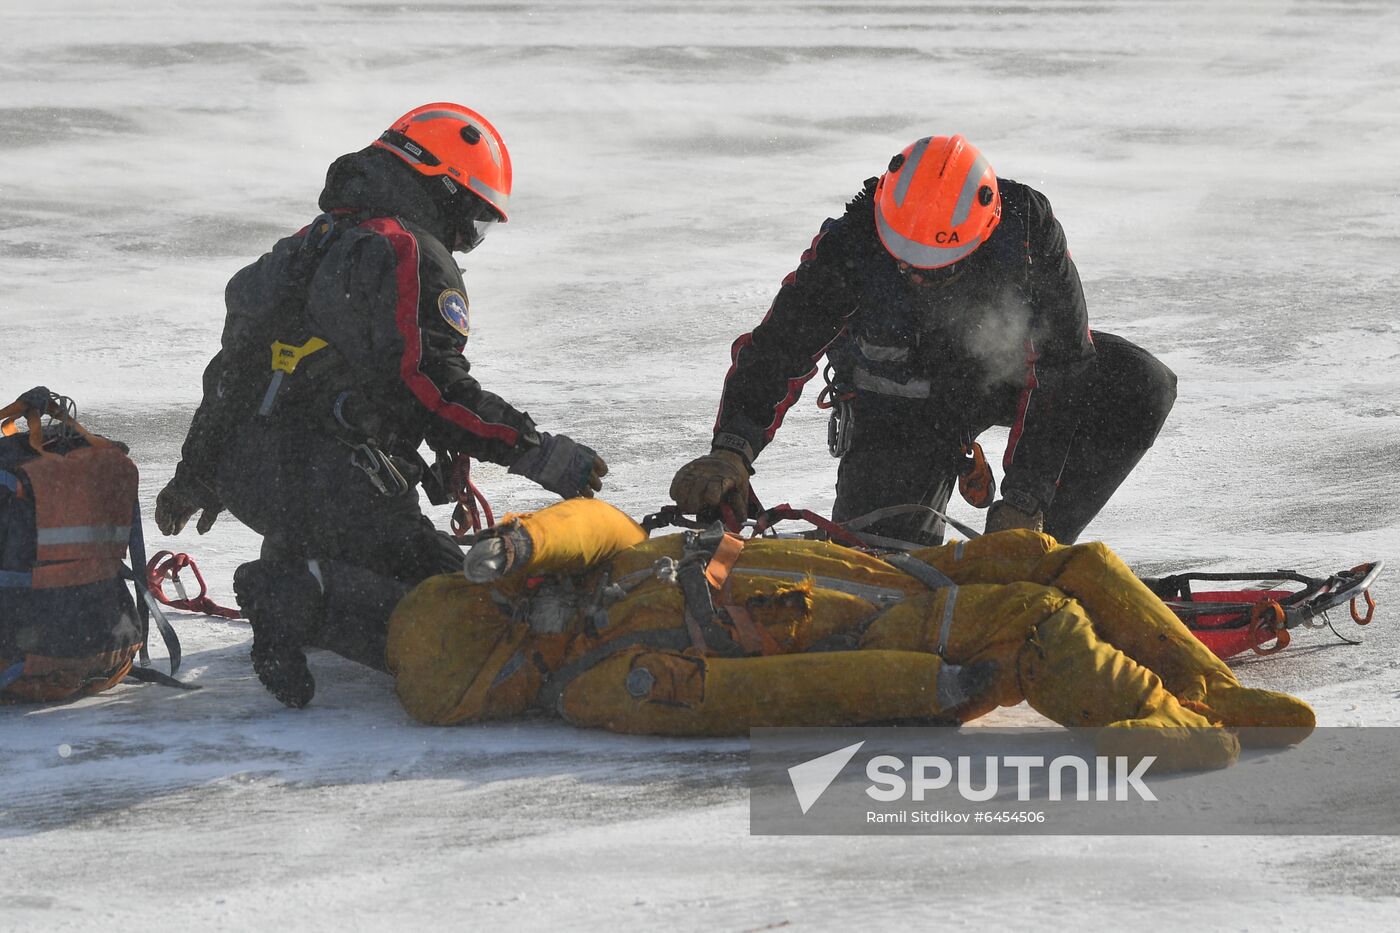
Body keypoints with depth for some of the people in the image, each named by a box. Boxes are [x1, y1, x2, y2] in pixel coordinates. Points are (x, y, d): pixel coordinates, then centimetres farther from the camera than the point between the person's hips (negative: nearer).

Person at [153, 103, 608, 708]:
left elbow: (234, 364, 31)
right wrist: (537, 452, -14)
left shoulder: (313, 243, 25)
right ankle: (301, 598, -26)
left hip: (245, 475, 9)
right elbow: (429, 385, -18)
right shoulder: (413, 255, -5)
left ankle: (287, 577, 2)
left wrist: (196, 475, 39)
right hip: (324, 481, -9)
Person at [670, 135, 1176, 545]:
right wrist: (729, 452, -48)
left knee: (1143, 387, -22)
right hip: (902, 409, -1)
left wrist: (1022, 504, -30)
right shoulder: (849, 248, -32)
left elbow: (1058, 371, -27)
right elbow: (774, 352, -30)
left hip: (1007, 372, 1)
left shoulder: (1029, 230, -31)